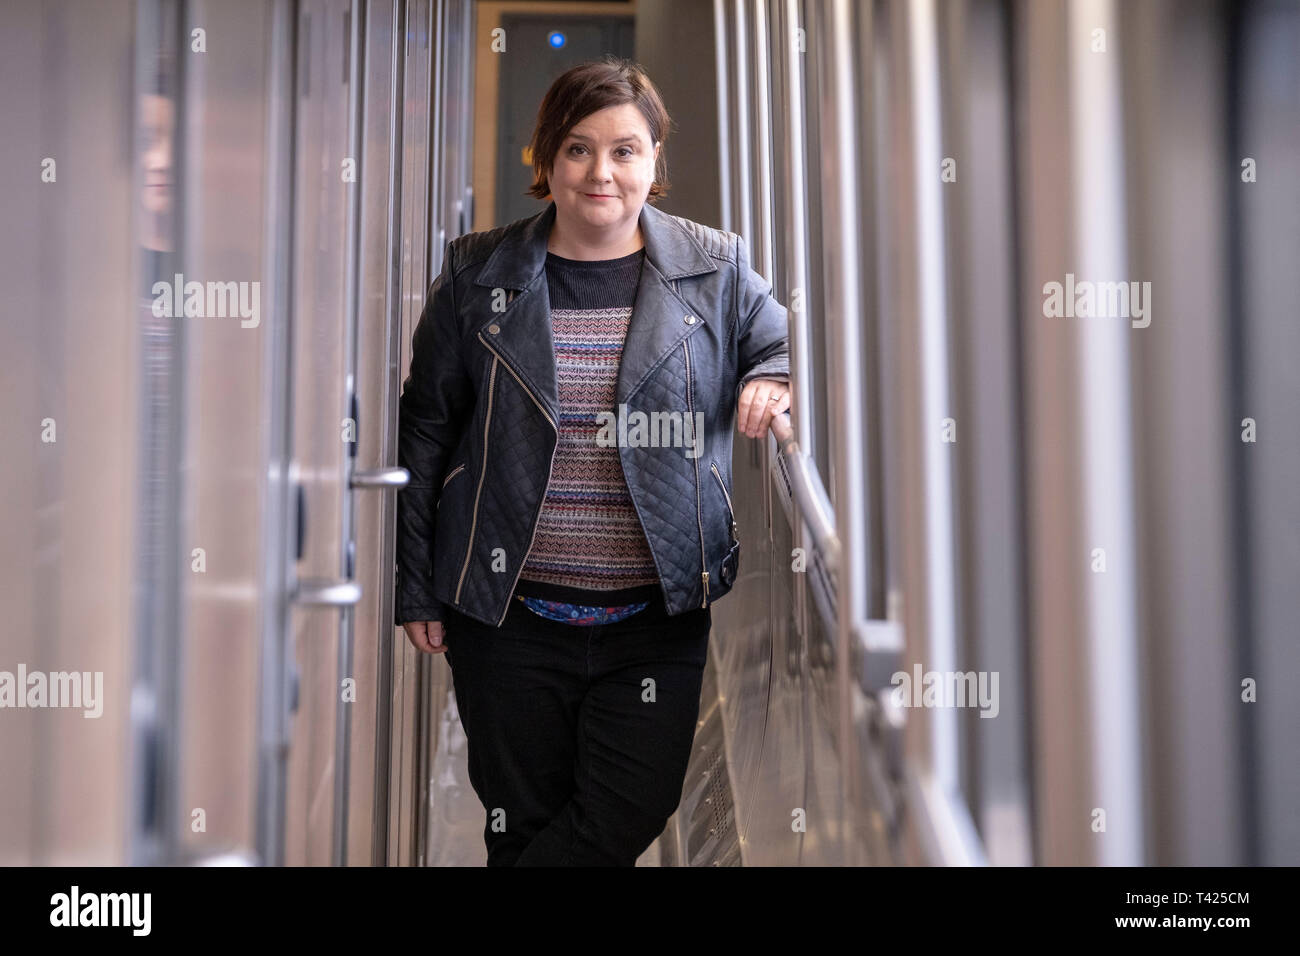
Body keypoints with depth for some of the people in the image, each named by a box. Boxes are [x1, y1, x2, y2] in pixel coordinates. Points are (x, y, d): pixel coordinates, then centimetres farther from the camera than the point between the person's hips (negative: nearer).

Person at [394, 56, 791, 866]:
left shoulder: (713, 268, 2)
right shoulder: (478, 274, 2)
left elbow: (788, 345, 15)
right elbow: (424, 430, 6)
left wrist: (774, 383, -11)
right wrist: (415, 589, 4)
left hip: (657, 616, 1)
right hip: (510, 616, 0)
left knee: (628, 817, 0)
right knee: (522, 823, 11)